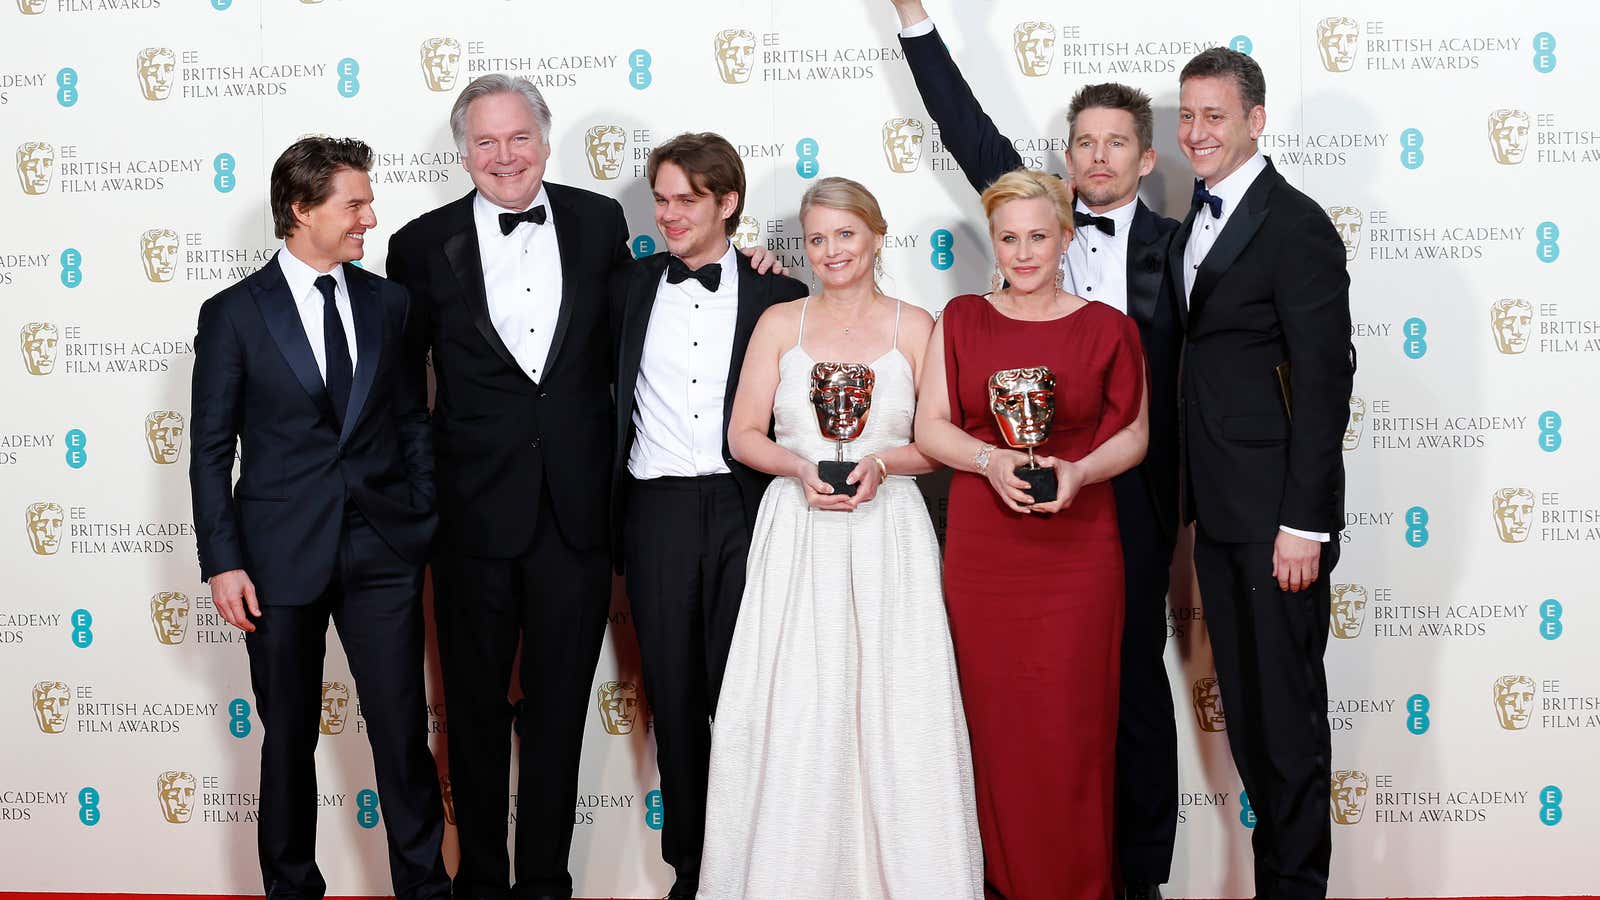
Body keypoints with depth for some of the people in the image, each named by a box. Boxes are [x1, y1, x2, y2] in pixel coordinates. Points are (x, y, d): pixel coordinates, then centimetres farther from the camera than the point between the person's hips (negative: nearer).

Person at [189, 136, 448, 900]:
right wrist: (222, 562, -7)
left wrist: (425, 526, 5)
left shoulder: (390, 304, 7)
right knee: (288, 738, 10)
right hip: (281, 552, -2)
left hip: (384, 551, 2)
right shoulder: (232, 314, -2)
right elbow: (211, 450, -1)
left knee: (402, 729, 2)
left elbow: (413, 423, 11)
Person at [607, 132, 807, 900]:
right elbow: (600, 392, 12)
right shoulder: (629, 290, 9)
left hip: (746, 511, -2)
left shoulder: (777, 297, 4)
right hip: (657, 513, 2)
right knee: (675, 697, 8)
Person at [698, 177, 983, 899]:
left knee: (893, 708, -4)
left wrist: (883, 463, -12)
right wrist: (800, 468, -11)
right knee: (793, 711, -3)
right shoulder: (780, 323, 9)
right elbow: (744, 435, 7)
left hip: (887, 534, -1)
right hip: (797, 534, 1)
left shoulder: (914, 326, 6)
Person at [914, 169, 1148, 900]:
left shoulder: (1108, 329, 2)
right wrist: (992, 461, -14)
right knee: (992, 716, 5)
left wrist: (1079, 471, -13)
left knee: (1071, 721, 0)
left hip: (1077, 552, -1)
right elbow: (931, 426, 3)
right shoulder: (960, 321, 6)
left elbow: (1132, 433, 6)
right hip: (981, 550, 2)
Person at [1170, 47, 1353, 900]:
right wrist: (1192, 495, 11)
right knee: (1242, 704, 14)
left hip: (1275, 514, -8)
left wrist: (1304, 523, -19)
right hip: (1217, 510, 8)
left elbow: (1324, 379, -16)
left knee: (1288, 709, 1)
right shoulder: (1194, 227, 14)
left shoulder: (1296, 226, -12)